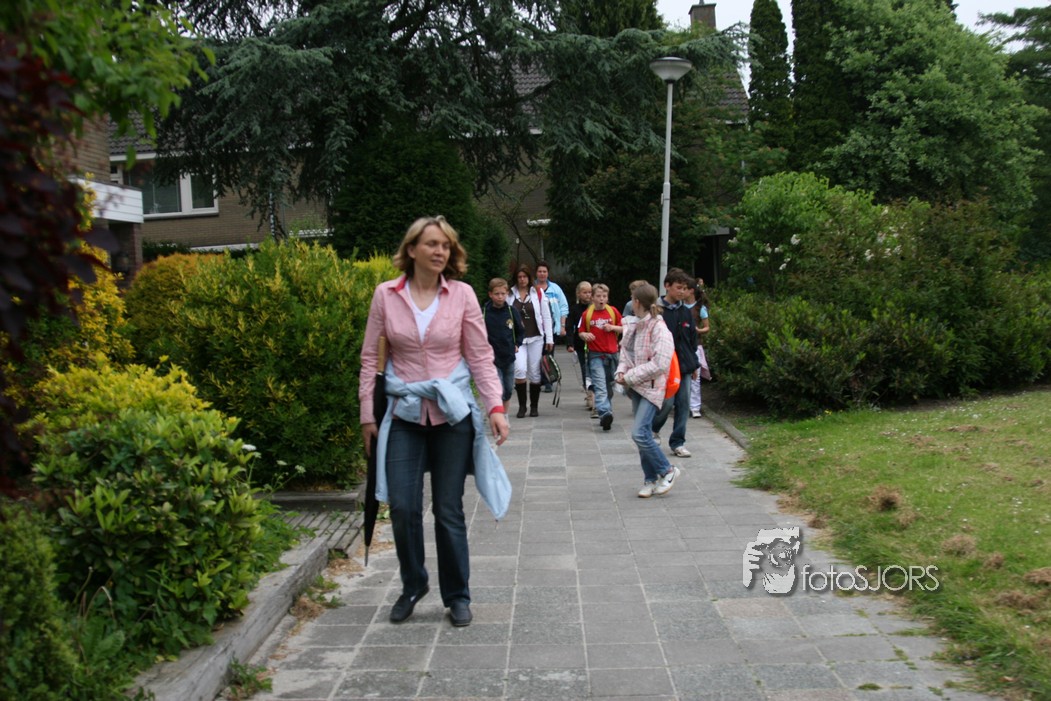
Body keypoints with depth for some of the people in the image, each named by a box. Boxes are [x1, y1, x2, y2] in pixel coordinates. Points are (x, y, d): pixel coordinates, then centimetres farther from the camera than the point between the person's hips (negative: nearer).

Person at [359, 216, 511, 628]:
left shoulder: (461, 294, -2)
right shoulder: (386, 295, -1)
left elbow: (480, 356, 0)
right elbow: (370, 356, 4)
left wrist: (496, 407, -8)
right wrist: (367, 413, 3)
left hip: (453, 412, -1)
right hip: (405, 413, 1)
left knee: (449, 509, 5)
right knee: (402, 506, -1)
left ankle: (457, 597, 23)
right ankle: (413, 585, 25)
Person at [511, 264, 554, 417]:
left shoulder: (537, 293, 4)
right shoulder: (510, 294, 1)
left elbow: (546, 316, 6)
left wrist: (549, 338, 2)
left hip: (536, 338, 1)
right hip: (517, 339, -1)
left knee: (535, 373, 5)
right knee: (520, 369, -16)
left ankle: (534, 406, 19)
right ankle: (522, 405, 0)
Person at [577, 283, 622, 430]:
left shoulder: (613, 311, 4)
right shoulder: (587, 314, 0)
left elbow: (623, 328, 9)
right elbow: (580, 332, 8)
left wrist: (612, 327, -9)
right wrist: (585, 335, -14)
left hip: (612, 354, 3)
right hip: (596, 355, -2)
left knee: (609, 386, 11)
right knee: (600, 386, -16)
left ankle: (607, 414, 21)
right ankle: (604, 413, -29)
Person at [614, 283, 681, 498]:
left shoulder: (660, 330, -16)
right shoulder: (634, 327, 9)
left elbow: (658, 365, -21)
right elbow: (626, 353, 17)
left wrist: (630, 376, -16)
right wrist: (621, 371, -4)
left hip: (651, 387, -8)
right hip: (636, 388, 8)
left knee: (640, 433, -16)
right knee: (643, 434, 11)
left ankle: (668, 470, 4)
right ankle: (650, 480, 22)